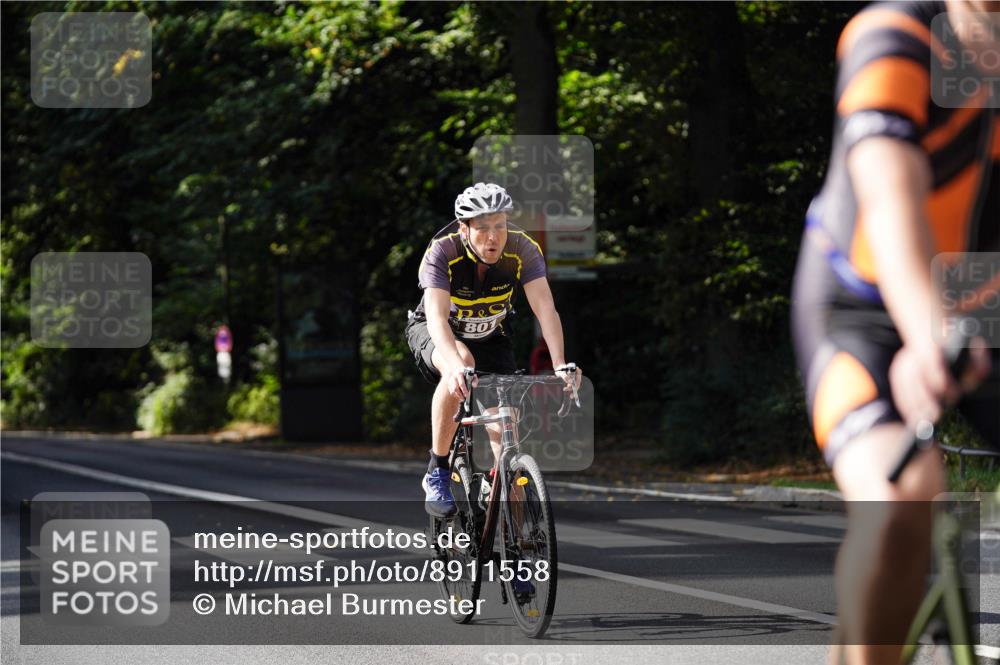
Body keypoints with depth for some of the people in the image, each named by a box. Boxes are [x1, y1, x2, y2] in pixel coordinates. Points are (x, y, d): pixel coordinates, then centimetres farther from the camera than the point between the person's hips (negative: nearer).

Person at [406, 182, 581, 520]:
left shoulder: (522, 249, -25)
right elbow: (437, 317, -44)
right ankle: (437, 473, -26)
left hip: (490, 337, 3)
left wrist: (561, 365, -47)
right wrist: (456, 365, -62)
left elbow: (545, 308, -32)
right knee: (460, 363, -38)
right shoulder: (442, 253, -32)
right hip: (434, 334, -3)